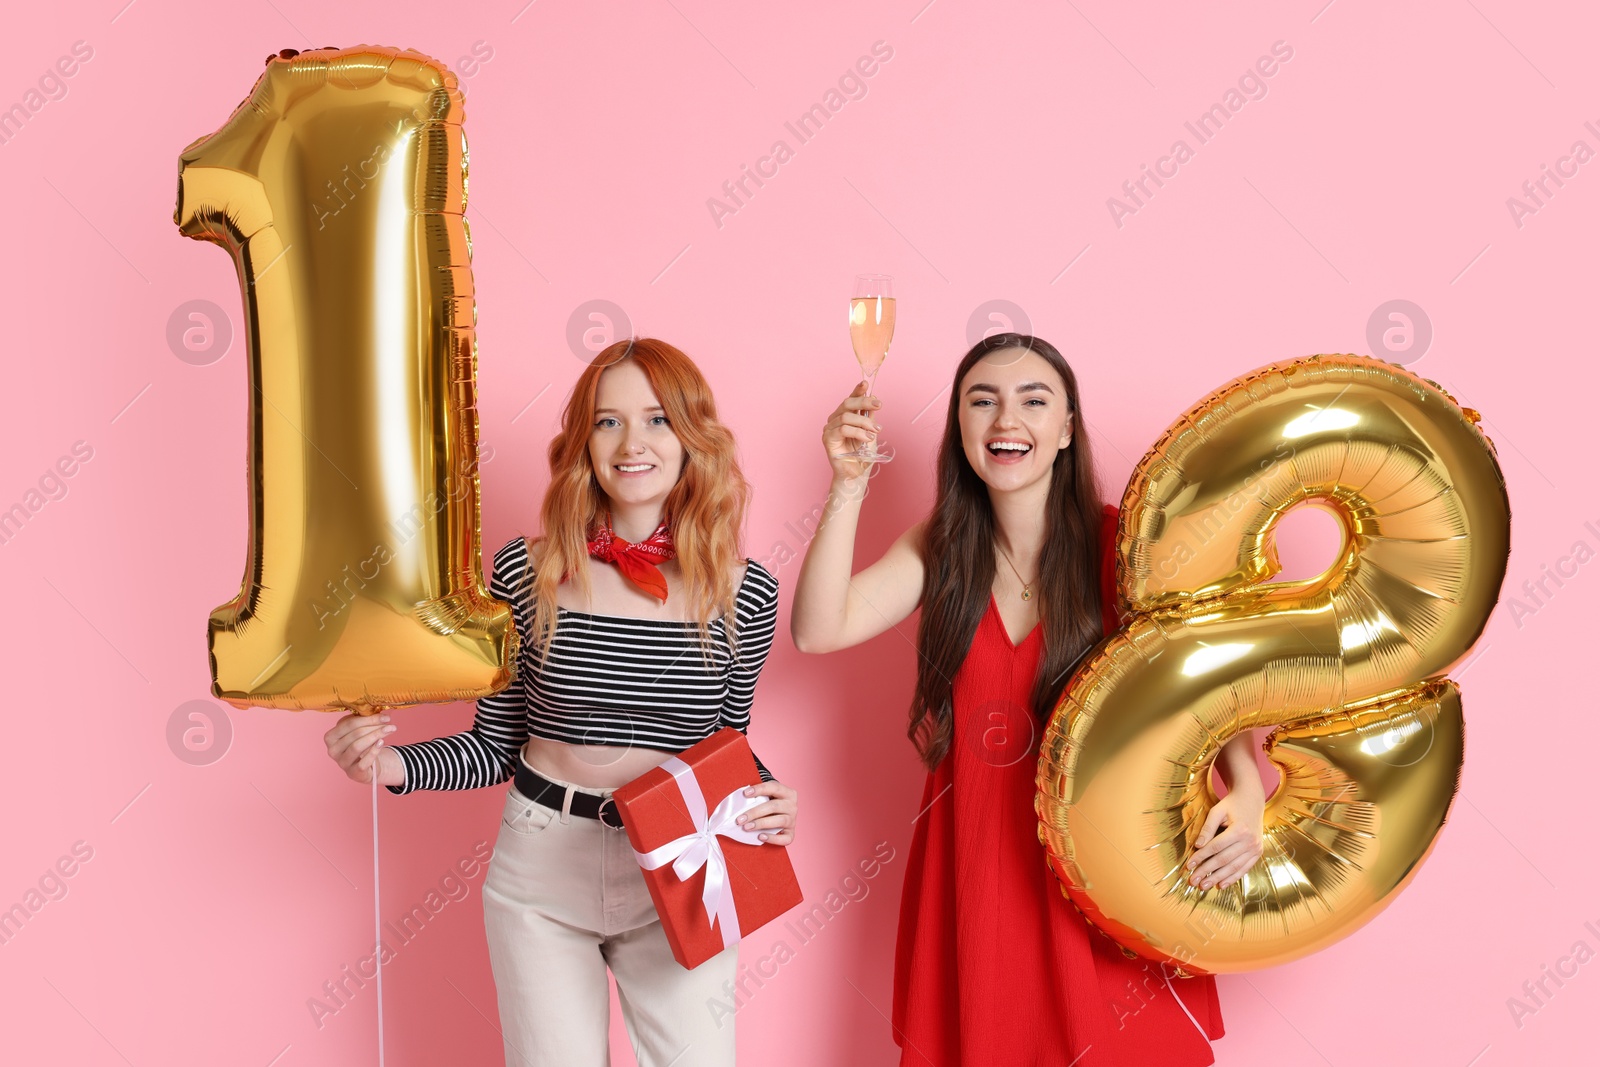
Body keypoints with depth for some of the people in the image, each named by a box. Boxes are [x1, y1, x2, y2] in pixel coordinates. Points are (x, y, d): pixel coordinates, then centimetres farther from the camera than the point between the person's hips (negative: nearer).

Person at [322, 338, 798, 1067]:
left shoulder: (743, 591, -5)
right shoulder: (528, 572, -7)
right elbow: (496, 743, 1)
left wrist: (769, 801, -11)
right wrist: (395, 767, -14)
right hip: (542, 870, 0)